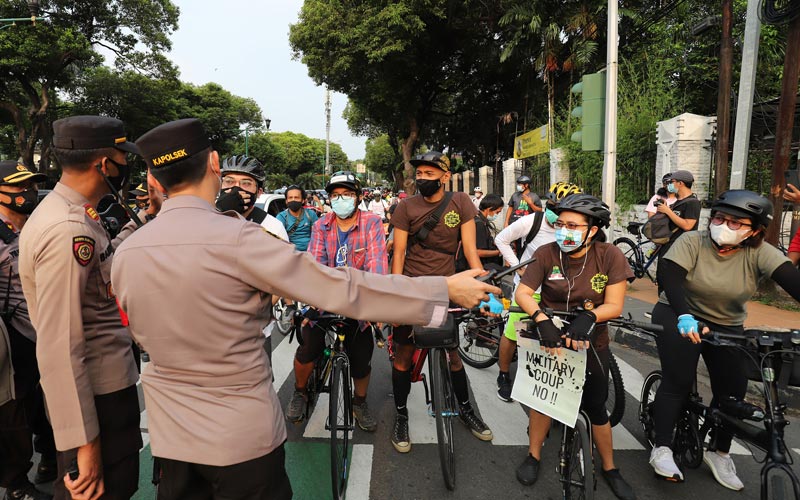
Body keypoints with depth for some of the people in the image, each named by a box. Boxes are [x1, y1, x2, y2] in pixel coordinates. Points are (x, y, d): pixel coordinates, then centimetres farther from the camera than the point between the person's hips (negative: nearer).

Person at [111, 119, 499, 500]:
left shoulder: (125, 253, -5)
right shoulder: (238, 238, -23)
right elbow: (343, 289, -24)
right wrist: (447, 289, -16)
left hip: (169, 436, 6)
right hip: (242, 435, -5)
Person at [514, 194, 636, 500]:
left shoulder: (610, 256, -14)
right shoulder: (546, 253, -14)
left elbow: (614, 305, -14)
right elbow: (522, 293, -17)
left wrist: (587, 317, -33)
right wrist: (542, 320, -33)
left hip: (591, 343, 0)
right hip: (550, 337, 0)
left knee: (596, 408, 10)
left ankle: (610, 469, 33)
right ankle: (534, 456, 30)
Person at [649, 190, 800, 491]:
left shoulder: (759, 254, -13)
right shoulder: (691, 242, -19)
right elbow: (671, 277, -31)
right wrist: (684, 316, -48)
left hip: (726, 326, 3)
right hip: (679, 316, -3)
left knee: (733, 389, -4)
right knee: (678, 380, -16)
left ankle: (719, 452, 20)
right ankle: (662, 449, -4)